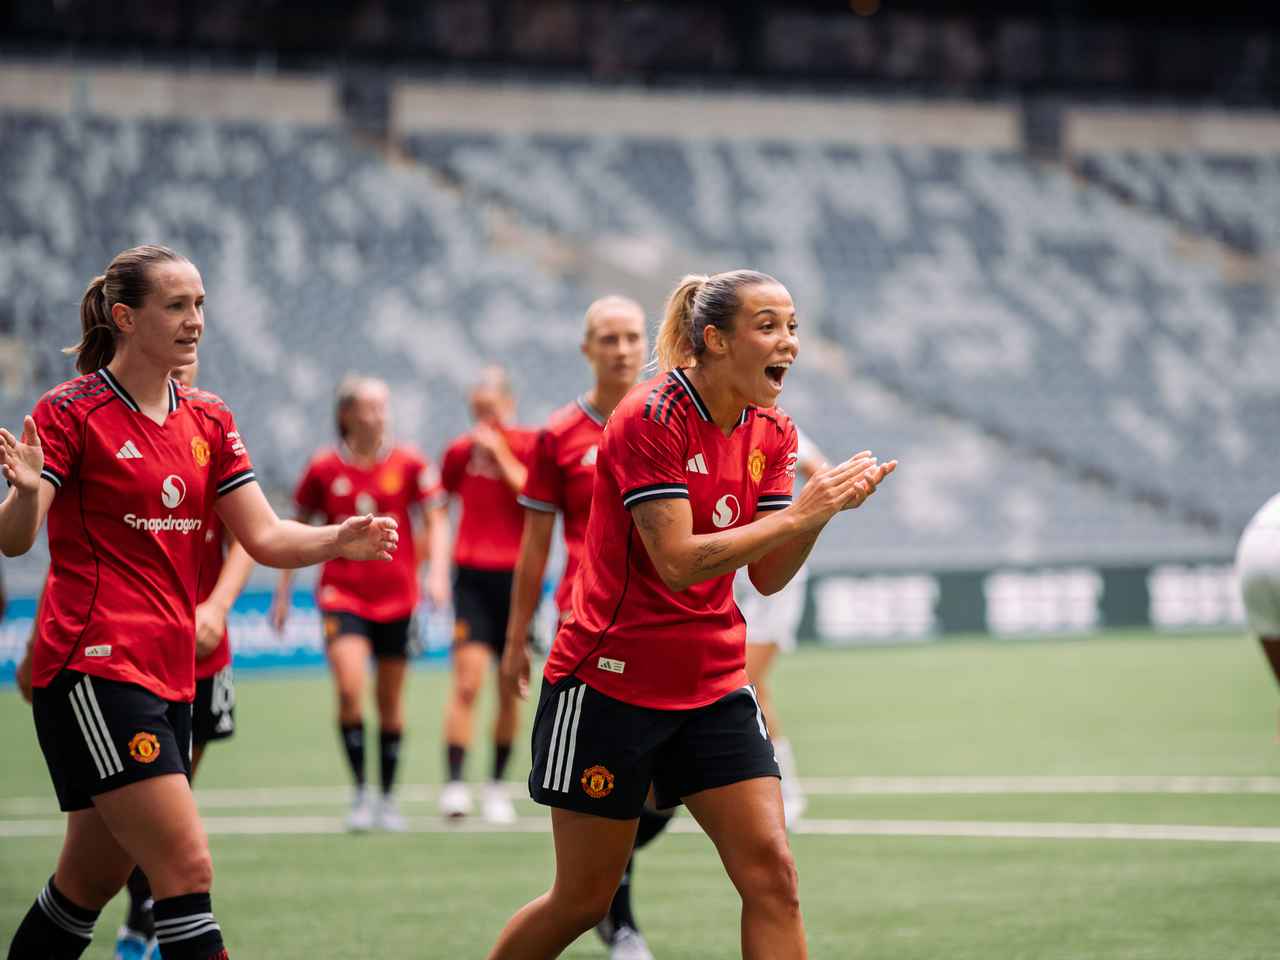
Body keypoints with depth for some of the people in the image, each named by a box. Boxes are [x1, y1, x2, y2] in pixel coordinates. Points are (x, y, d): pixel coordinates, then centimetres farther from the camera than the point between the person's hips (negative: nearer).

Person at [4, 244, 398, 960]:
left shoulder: (209, 421, 13)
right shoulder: (72, 411, -6)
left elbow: (265, 537, 9)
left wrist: (338, 541, -10)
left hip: (170, 678, 7)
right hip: (95, 667, -7)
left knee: (90, 884, 12)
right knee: (188, 868, -17)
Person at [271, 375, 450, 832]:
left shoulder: (409, 464, 0)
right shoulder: (324, 468, -1)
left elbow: (436, 520, 3)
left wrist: (437, 571, -12)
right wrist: (283, 591, 9)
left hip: (396, 596, 1)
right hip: (342, 593, -1)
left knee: (390, 700, 7)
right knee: (349, 688, -19)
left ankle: (387, 796, 21)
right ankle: (361, 791, -8)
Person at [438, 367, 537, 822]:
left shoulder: (531, 446, -1)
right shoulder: (460, 451, 6)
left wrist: (502, 456, -16)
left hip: (517, 576, 0)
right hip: (473, 575, 0)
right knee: (468, 678, -13)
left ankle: (497, 785, 17)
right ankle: (454, 783, -15)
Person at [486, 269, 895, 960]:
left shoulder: (771, 434, 5)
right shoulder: (649, 419, -16)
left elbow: (767, 576, 2)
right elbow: (677, 561, -24)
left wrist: (826, 504, -14)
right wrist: (797, 514, -25)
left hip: (714, 688, 6)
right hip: (609, 685, -6)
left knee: (771, 874, -9)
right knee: (583, 899, 4)